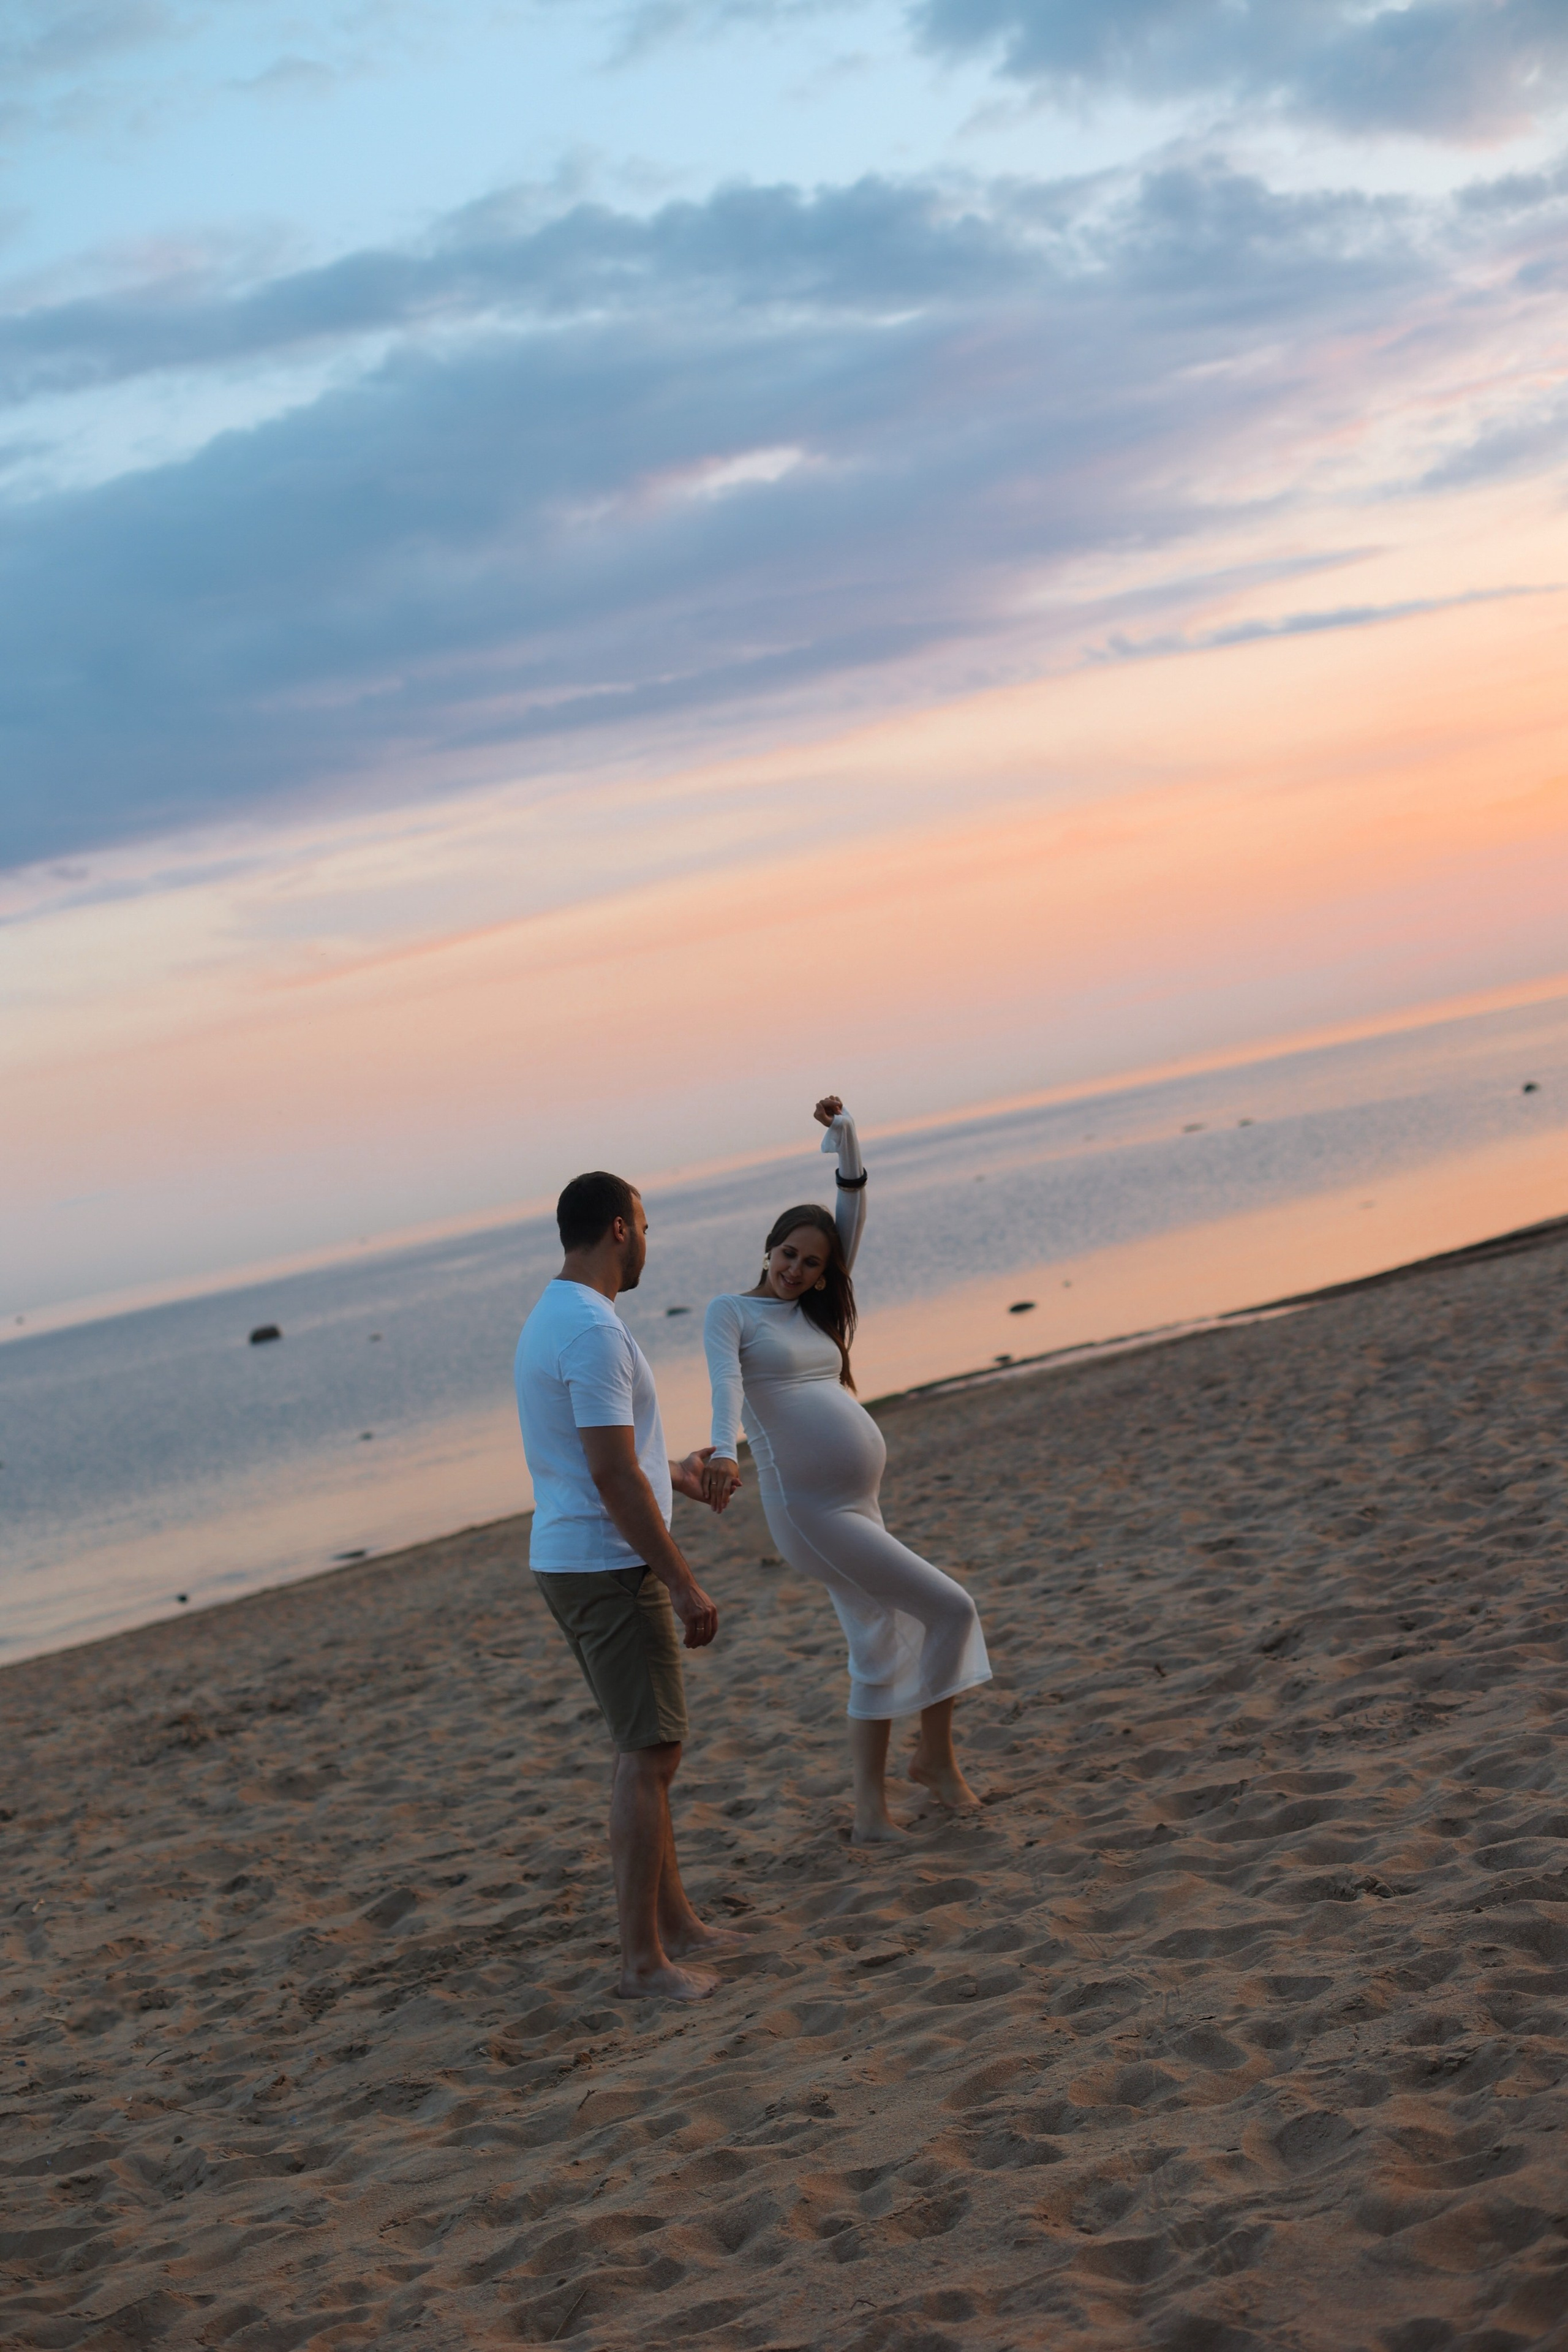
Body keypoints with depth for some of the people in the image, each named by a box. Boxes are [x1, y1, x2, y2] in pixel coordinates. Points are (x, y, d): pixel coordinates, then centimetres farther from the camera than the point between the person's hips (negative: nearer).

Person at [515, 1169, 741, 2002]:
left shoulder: (548, 1321, 13)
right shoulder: (594, 1331, -20)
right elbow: (613, 1479, -24)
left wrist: (673, 1473, 39)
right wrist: (684, 1583, -21)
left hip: (567, 1560, 10)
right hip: (608, 1567, -10)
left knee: (648, 1747, 17)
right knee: (647, 1754, -5)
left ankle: (676, 1924, 26)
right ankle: (642, 1960, -1)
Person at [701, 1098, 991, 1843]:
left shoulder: (815, 1309, 16)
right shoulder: (731, 1311, -2)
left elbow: (853, 1221, 12)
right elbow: (725, 1382, -20)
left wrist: (846, 1138, 1)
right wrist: (723, 1450, -38)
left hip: (855, 1502, 8)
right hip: (808, 1508, -8)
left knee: (879, 1647, 11)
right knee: (948, 1606, -8)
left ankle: (871, 1807, 18)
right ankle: (936, 1755, 7)